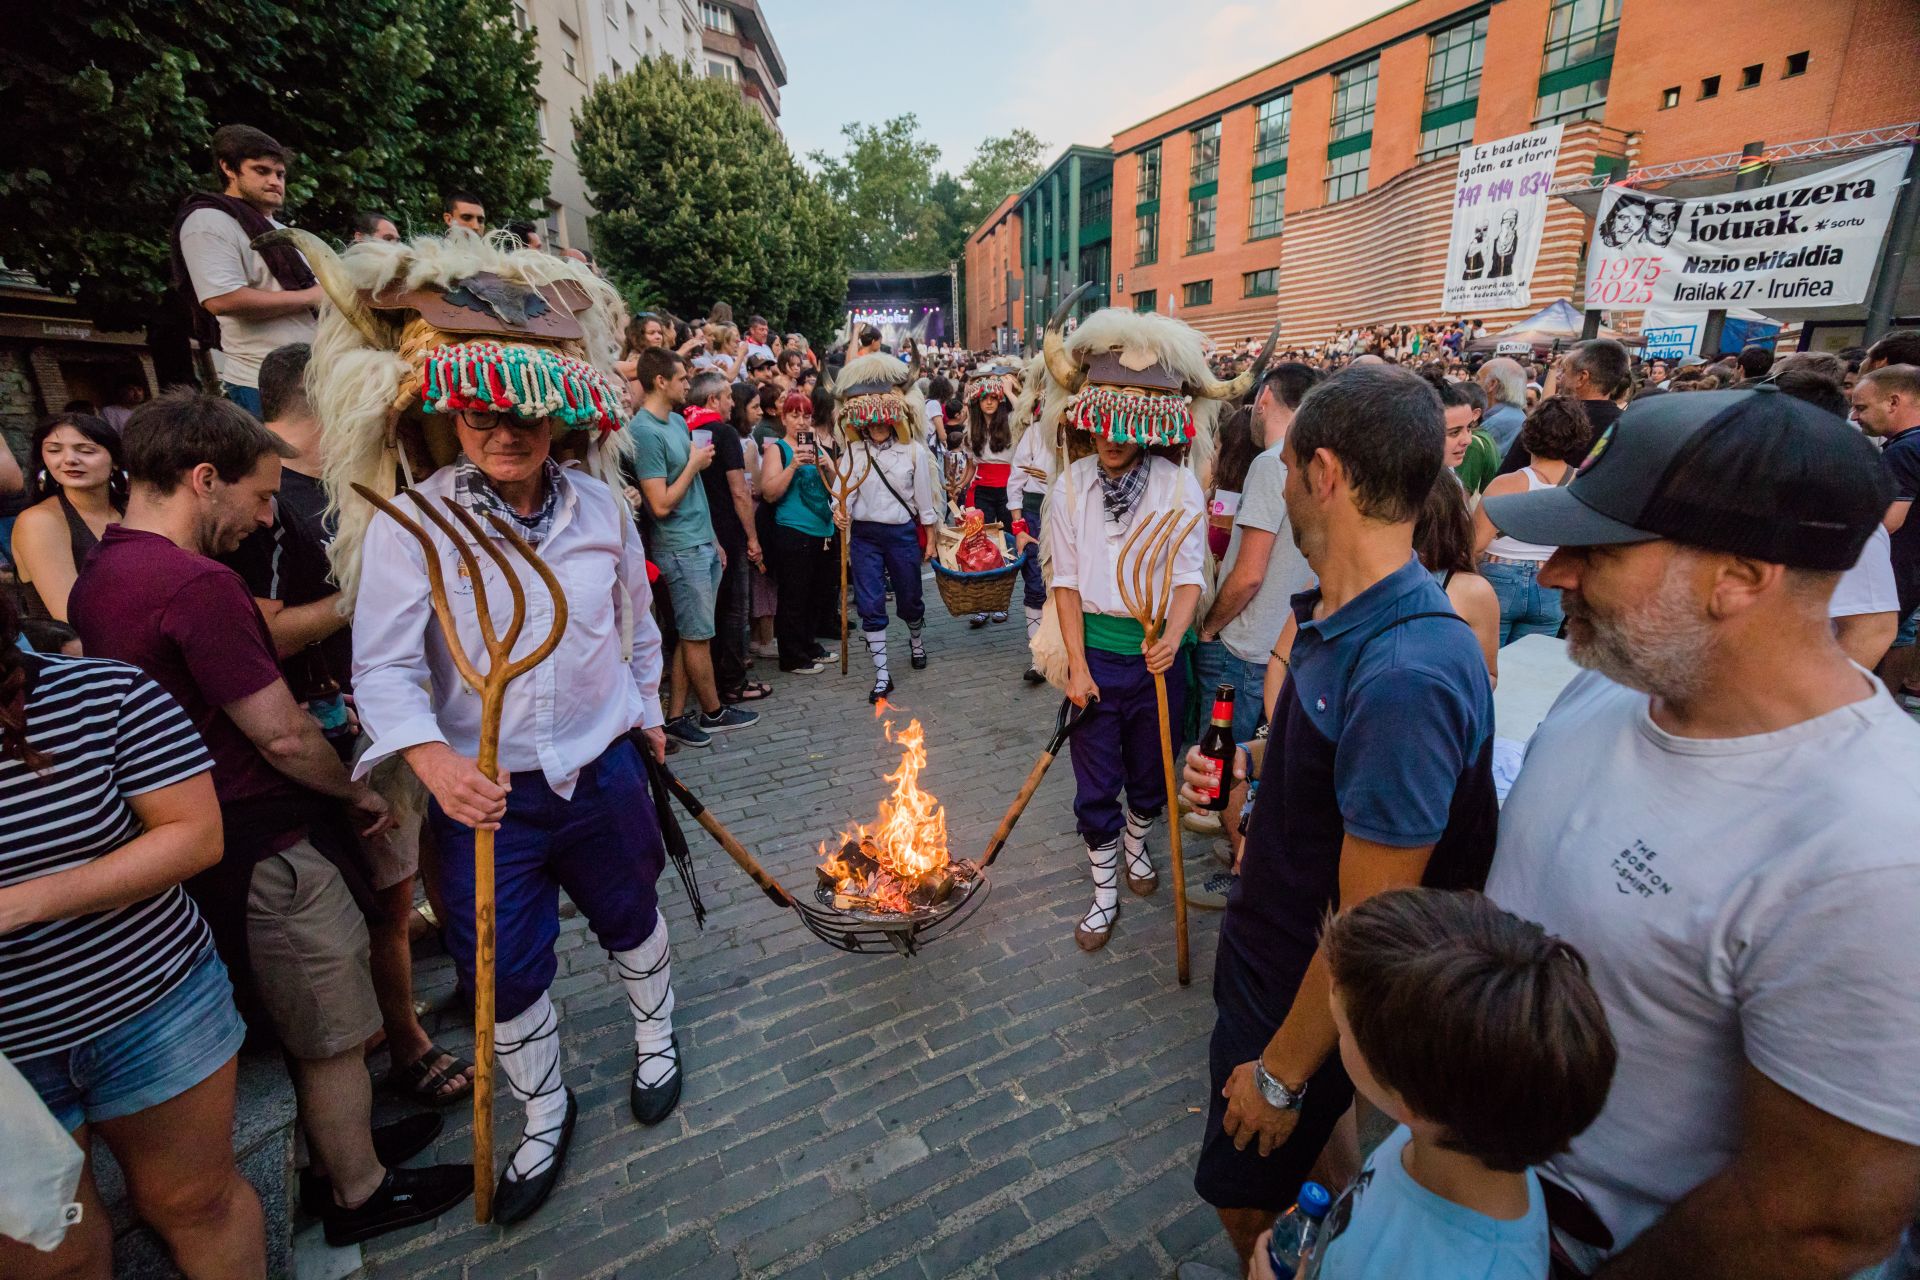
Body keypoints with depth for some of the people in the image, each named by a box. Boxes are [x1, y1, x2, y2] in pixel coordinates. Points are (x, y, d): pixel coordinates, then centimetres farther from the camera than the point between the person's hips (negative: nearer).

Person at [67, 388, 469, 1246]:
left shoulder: (98, 575, 5)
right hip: (269, 855, -9)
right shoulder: (197, 583, -26)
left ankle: (346, 1145, 44)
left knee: (303, 1028, 25)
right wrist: (359, 793, -6)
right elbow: (283, 736, -23)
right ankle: (360, 1193, 30)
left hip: (207, 848, 9)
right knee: (333, 1039, 11)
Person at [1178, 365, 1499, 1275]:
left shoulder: (1404, 677, -35)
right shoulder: (1335, 616, -5)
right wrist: (1241, 767, -1)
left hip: (1307, 998, -8)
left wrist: (1281, 1072, -16)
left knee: (1248, 1200, 18)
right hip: (1266, 955, 8)